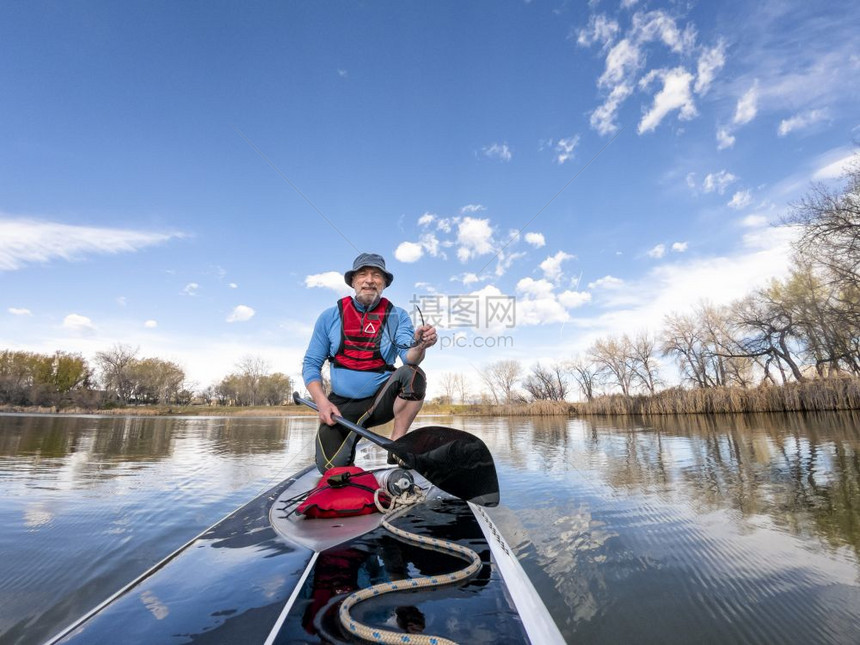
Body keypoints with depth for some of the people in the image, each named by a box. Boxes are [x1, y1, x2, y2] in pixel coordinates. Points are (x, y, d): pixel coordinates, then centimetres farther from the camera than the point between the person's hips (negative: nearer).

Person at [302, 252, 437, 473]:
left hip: (382, 398, 0)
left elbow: (409, 357, -17)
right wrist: (322, 403, -13)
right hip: (341, 407, 1)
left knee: (413, 375, -27)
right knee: (332, 467, -15)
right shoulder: (330, 316, -1)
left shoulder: (397, 316, -2)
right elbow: (311, 364, 2)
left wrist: (419, 347, -41)